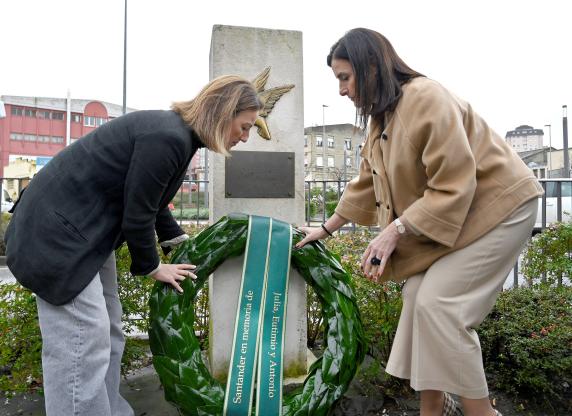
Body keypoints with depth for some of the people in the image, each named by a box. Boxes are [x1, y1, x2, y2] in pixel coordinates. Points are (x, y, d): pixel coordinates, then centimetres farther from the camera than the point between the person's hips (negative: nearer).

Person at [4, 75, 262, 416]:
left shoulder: (178, 133, 5)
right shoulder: (167, 137, -25)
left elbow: (153, 202, 17)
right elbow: (136, 214, -20)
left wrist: (180, 240, 20)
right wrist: (152, 267, -5)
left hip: (88, 230, 10)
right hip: (58, 230, -10)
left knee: (108, 334, 15)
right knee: (82, 345, -6)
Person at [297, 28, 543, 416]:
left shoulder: (425, 98, -23)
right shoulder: (381, 118, 7)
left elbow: (454, 186, -26)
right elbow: (365, 185, 14)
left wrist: (395, 230, -26)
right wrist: (326, 229, 17)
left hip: (495, 208, -8)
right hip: (439, 219, 9)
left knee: (439, 304, -15)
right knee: (419, 296, 2)